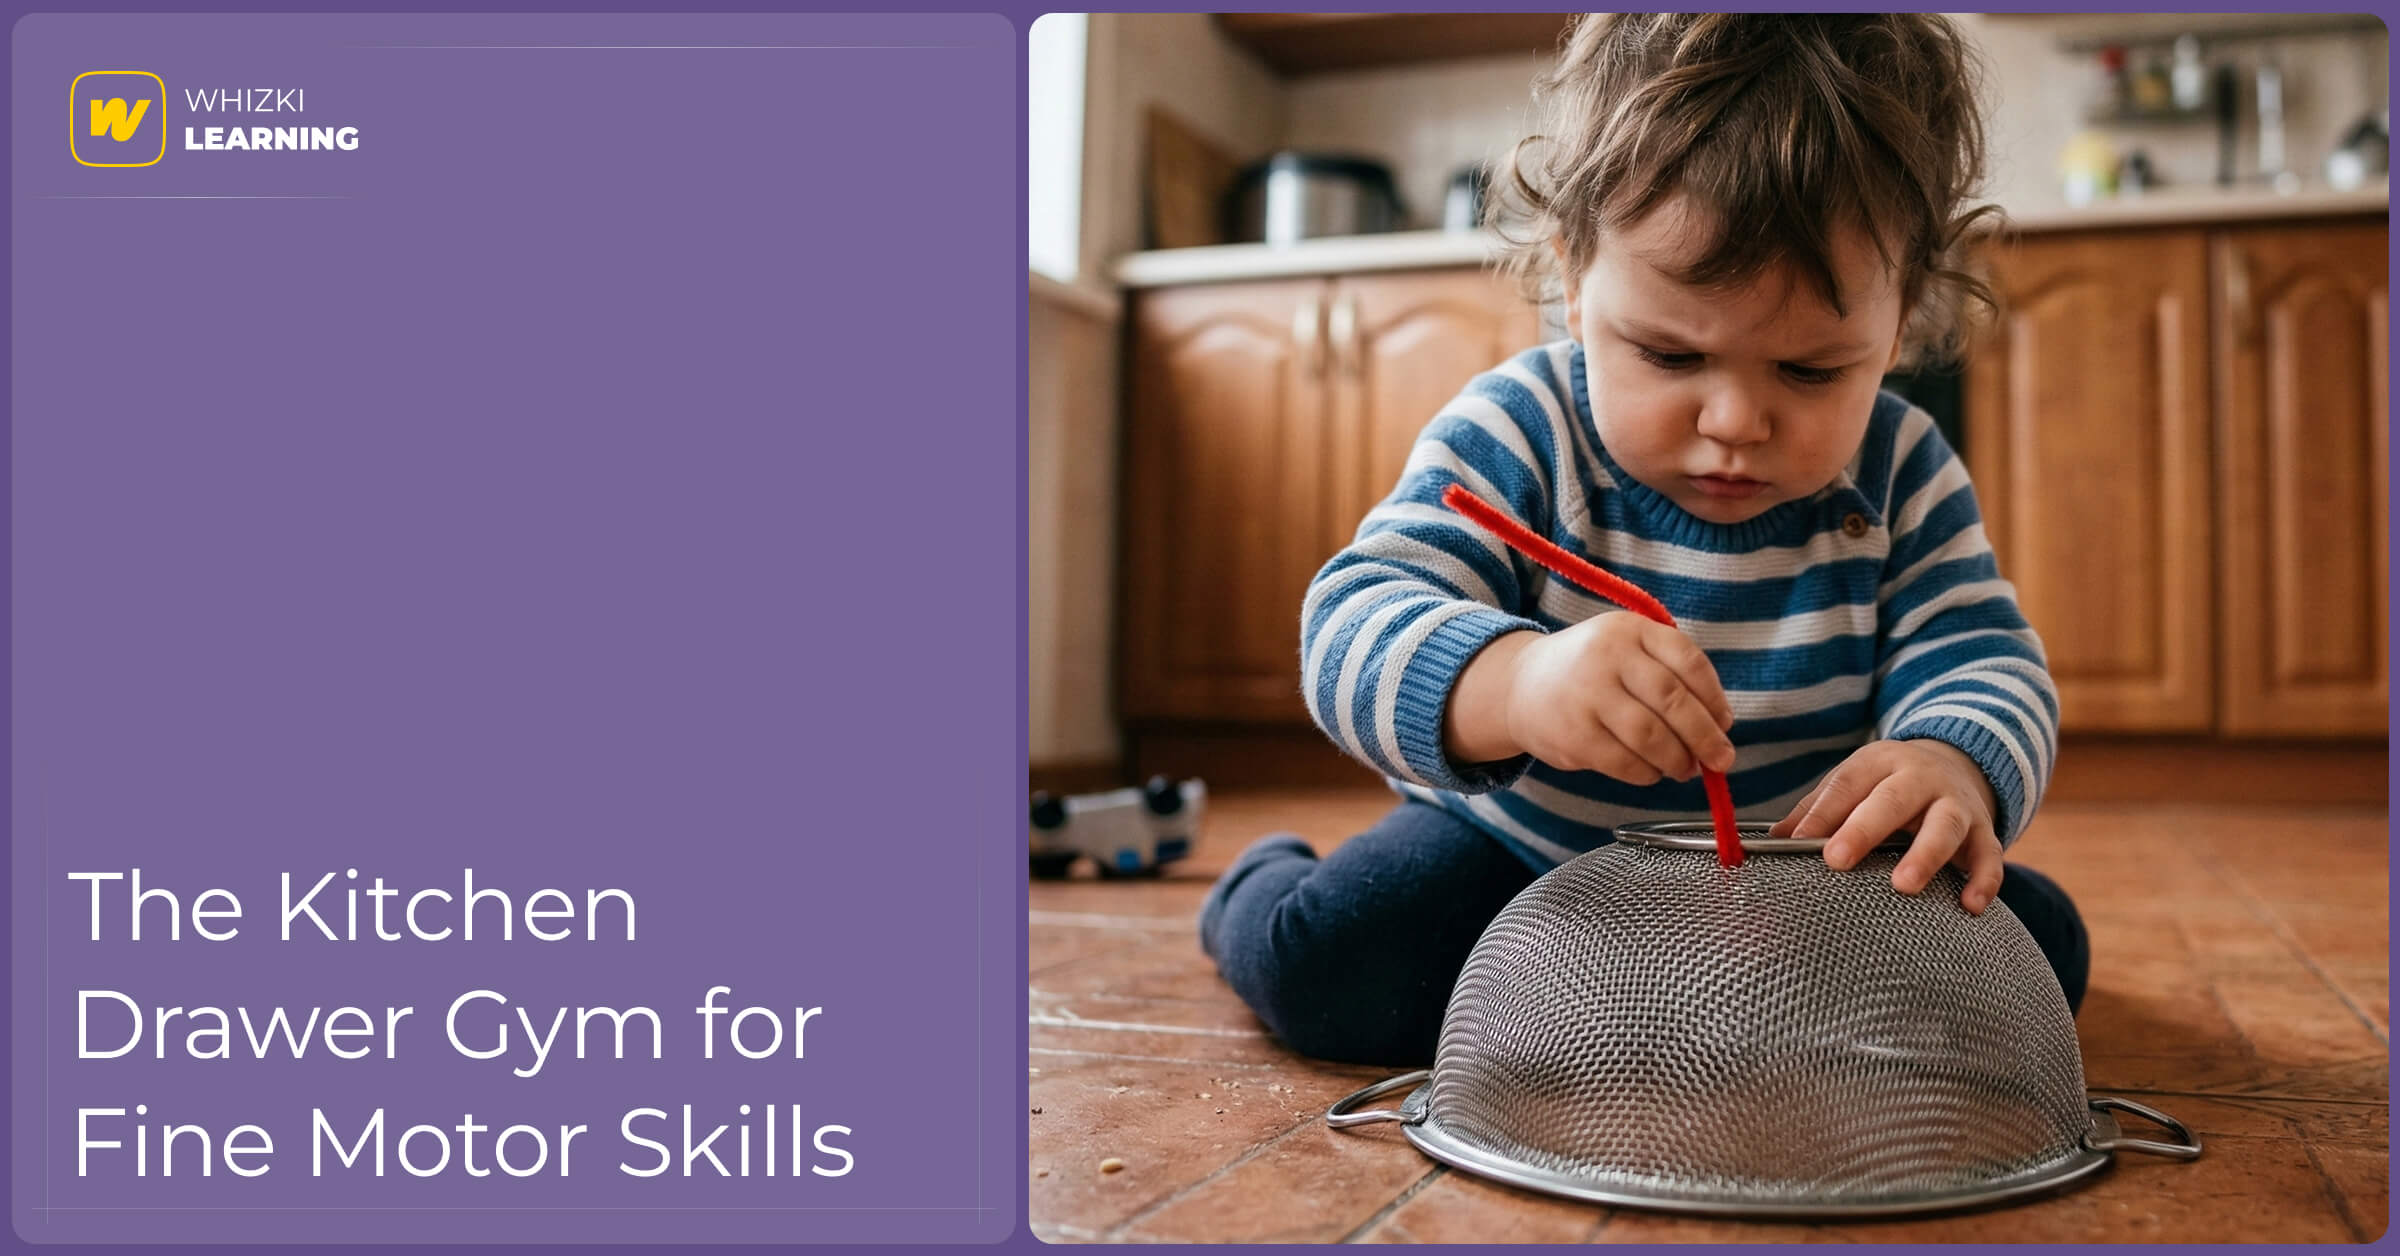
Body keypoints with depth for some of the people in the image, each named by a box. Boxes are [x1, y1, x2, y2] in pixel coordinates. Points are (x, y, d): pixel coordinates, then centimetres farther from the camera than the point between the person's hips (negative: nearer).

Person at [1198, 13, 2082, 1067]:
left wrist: (1955, 768, -40)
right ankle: (1260, 885, 15)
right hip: (1519, 849, -2)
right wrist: (1512, 684, -57)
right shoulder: (1515, 435, -21)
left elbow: (1981, 660, -13)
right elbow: (1357, 614, -33)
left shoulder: (1901, 474, -10)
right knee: (1326, 960, -23)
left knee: (2038, 945, -11)